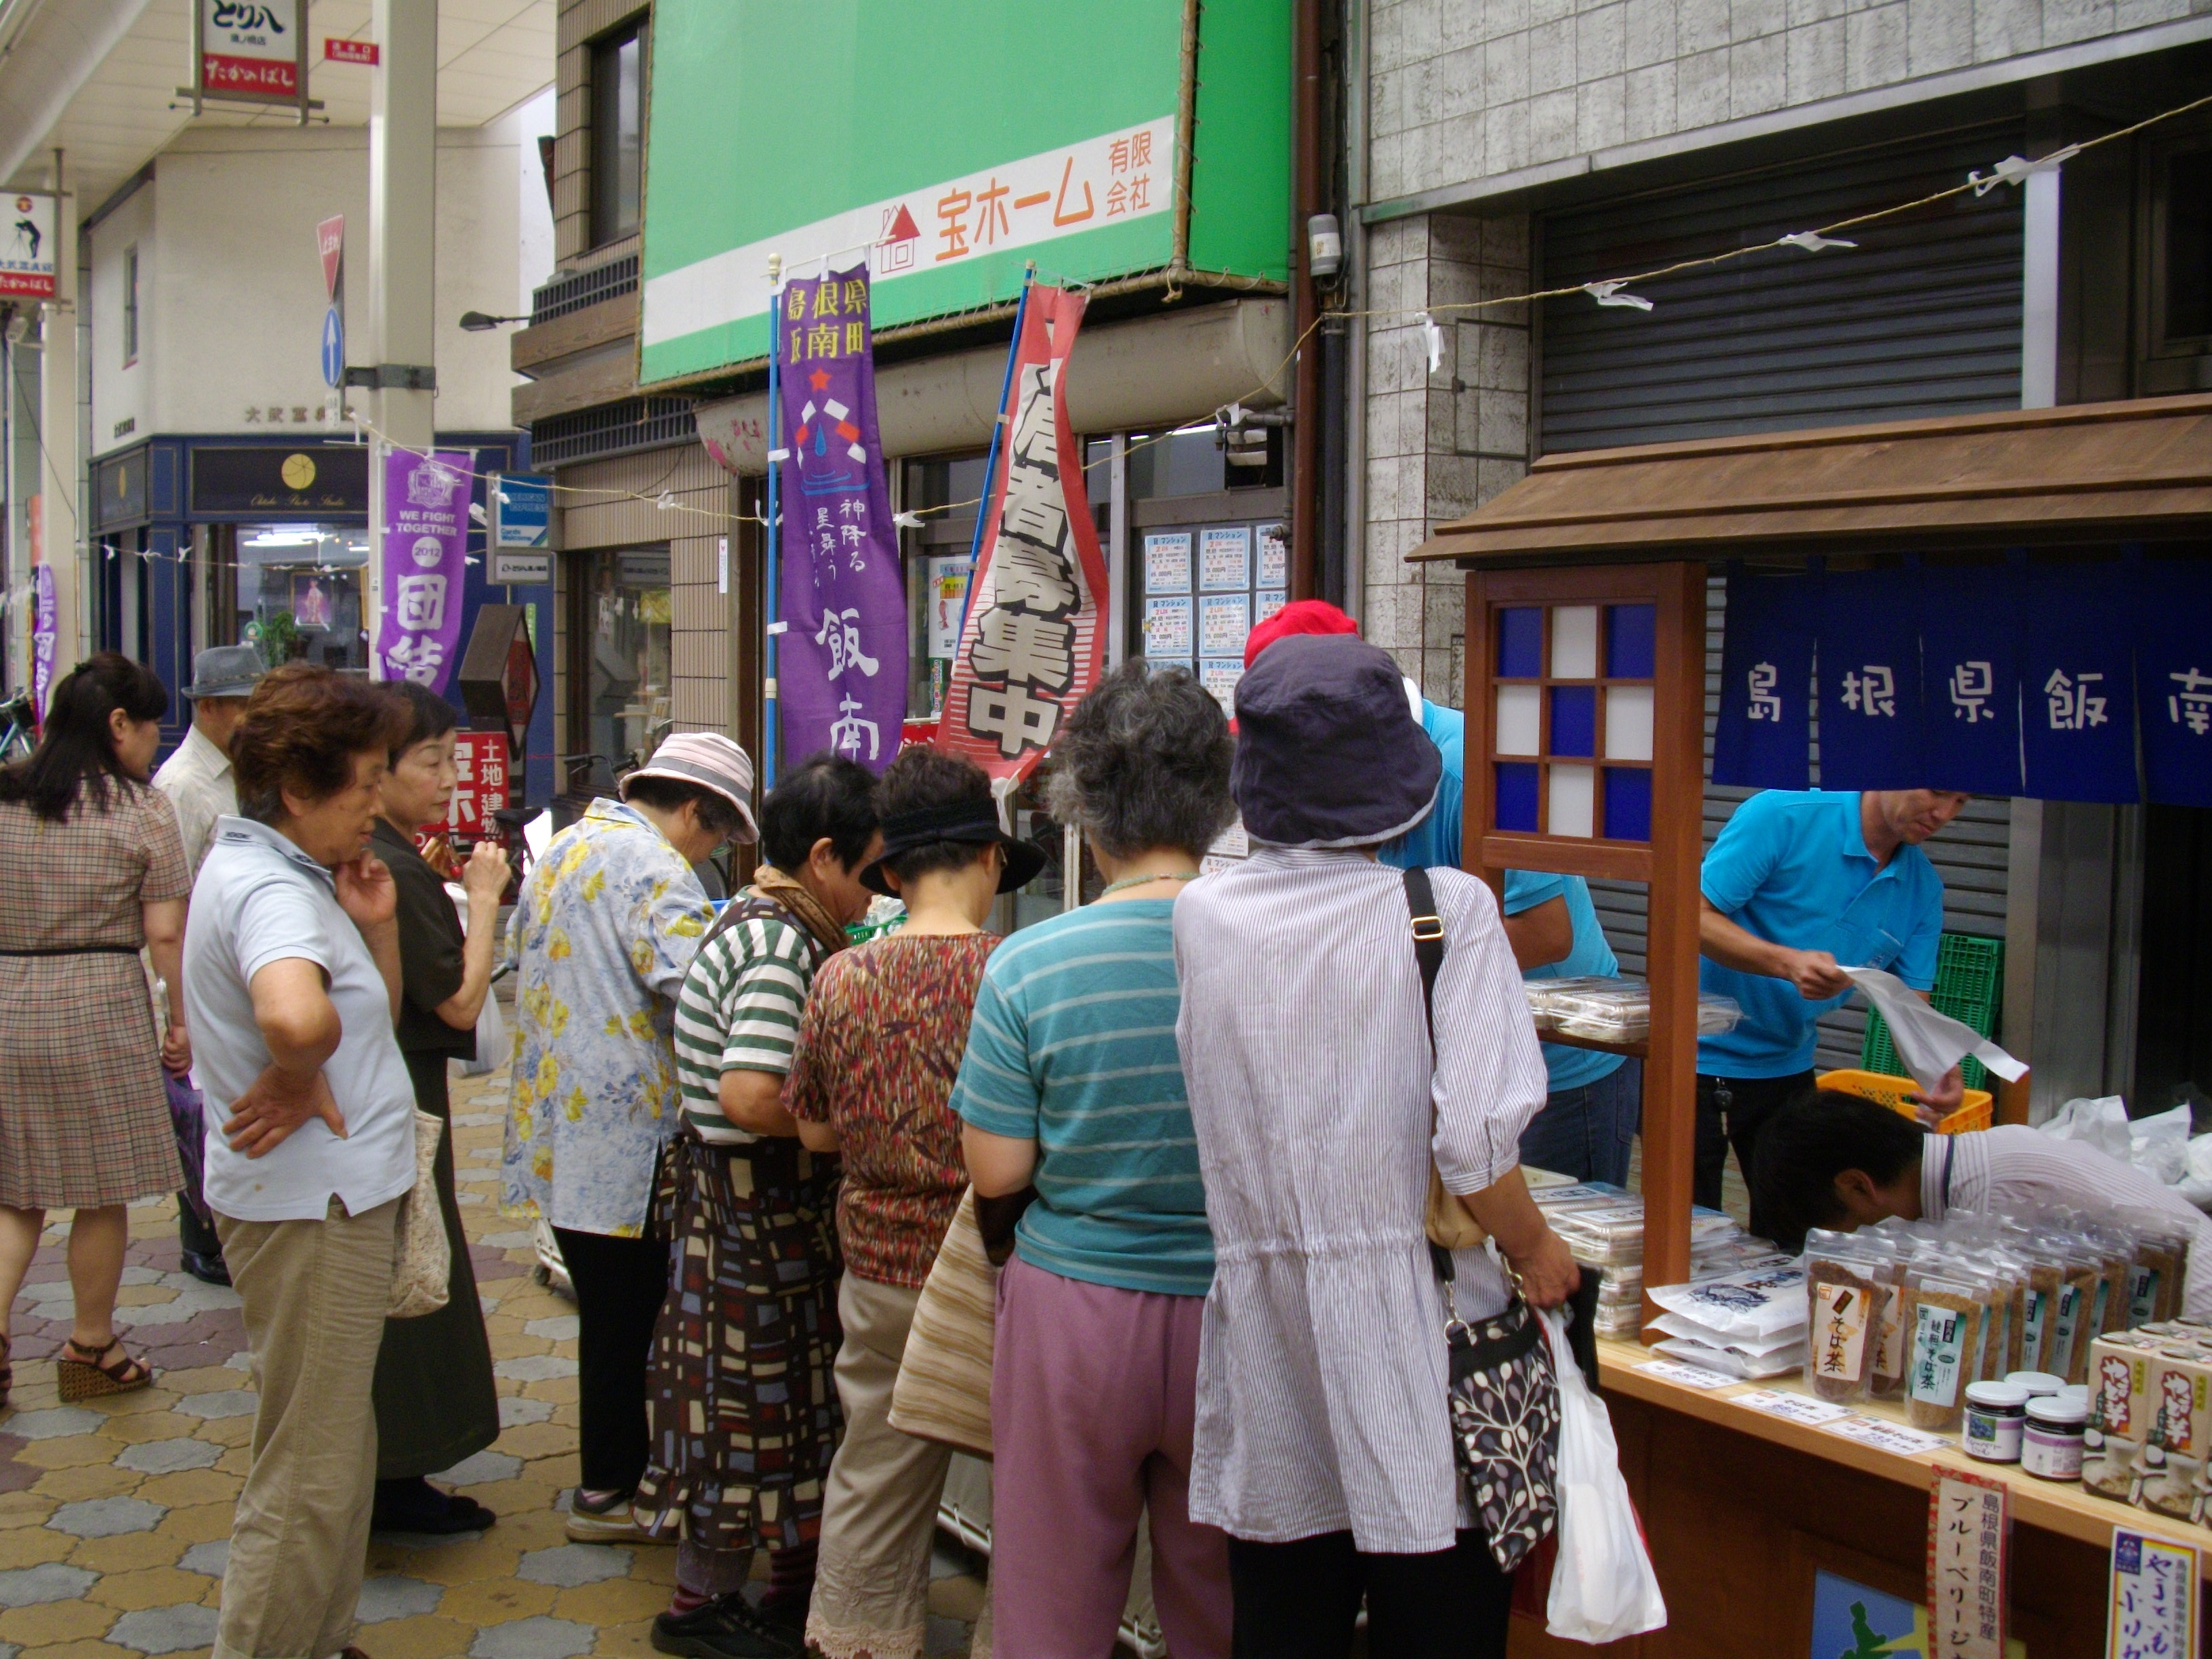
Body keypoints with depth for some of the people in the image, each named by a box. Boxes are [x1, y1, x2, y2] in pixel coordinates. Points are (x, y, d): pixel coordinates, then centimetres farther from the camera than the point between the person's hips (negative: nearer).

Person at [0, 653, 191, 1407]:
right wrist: (182, 1020, 0)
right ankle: (91, 1348, 20)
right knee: (102, 1194, 9)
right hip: (99, 1011, -4)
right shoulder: (142, 808, -7)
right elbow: (165, 932, -9)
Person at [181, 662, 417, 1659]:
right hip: (310, 1205, -11)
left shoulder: (286, 874, 11)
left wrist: (375, 927, 0)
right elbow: (297, 1017, -44)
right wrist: (300, 1085, -24)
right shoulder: (270, 890, -21)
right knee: (307, 1481, 0)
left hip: (335, 1198, 11)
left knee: (335, 1459, 23)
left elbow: (377, 1015, 17)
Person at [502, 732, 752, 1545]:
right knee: (628, 1316, 3)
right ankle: (609, 1491, 13)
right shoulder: (652, 866, -15)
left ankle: (608, 1472, 28)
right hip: (623, 1134, -9)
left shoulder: (562, 850, 14)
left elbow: (518, 953, 25)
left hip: (557, 1123, 9)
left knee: (609, 1308, 18)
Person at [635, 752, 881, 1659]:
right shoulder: (780, 945, -22)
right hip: (754, 1201, -10)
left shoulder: (764, 922, 10)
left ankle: (796, 1575, 32)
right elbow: (751, 1096, -31)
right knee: (753, 1389, 2)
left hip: (773, 1200, 10)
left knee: (790, 1383, 18)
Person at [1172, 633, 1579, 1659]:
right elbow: (1474, 1142, -17)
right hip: (1414, 1332, -3)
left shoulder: (1200, 916, -2)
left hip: (1268, 1332, 3)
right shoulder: (1448, 910, -11)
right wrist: (1537, 1252, 2)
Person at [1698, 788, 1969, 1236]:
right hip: (1698, 1060, -6)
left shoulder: (1923, 889, 2)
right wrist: (1788, 963, -34)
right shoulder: (1781, 817, -17)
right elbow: (1694, 917, -19)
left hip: (1789, 1069, 6)